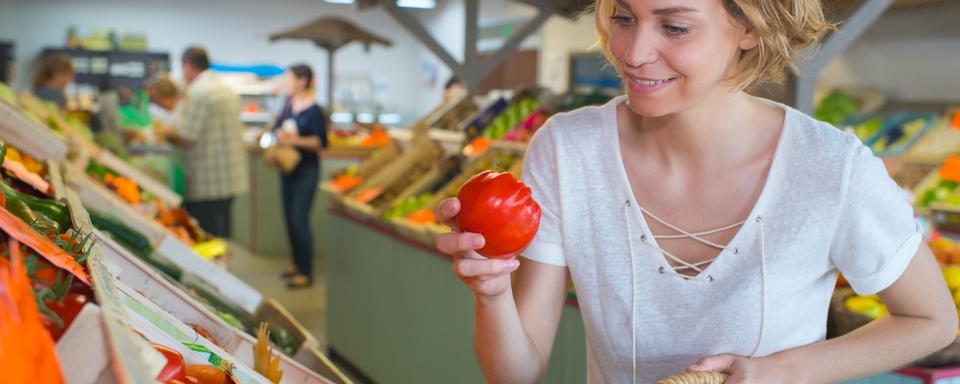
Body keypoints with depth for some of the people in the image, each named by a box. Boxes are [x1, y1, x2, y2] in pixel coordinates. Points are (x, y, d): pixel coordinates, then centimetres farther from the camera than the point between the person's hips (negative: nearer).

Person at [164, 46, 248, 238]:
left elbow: (187, 139, -18)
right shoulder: (229, 91, 13)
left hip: (206, 186, -9)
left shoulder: (196, 93, -13)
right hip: (232, 181, 9)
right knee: (221, 236, 15)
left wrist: (166, 134, 2)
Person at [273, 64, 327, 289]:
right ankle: (298, 264, 26)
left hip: (306, 170, -8)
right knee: (290, 218, 13)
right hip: (288, 167, 8)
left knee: (299, 219, -8)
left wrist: (296, 140, -23)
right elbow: (279, 127, 16)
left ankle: (306, 273, 0)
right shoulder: (289, 103, 6)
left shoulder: (314, 111, -15)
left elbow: (321, 142, -15)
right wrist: (278, 135, -6)